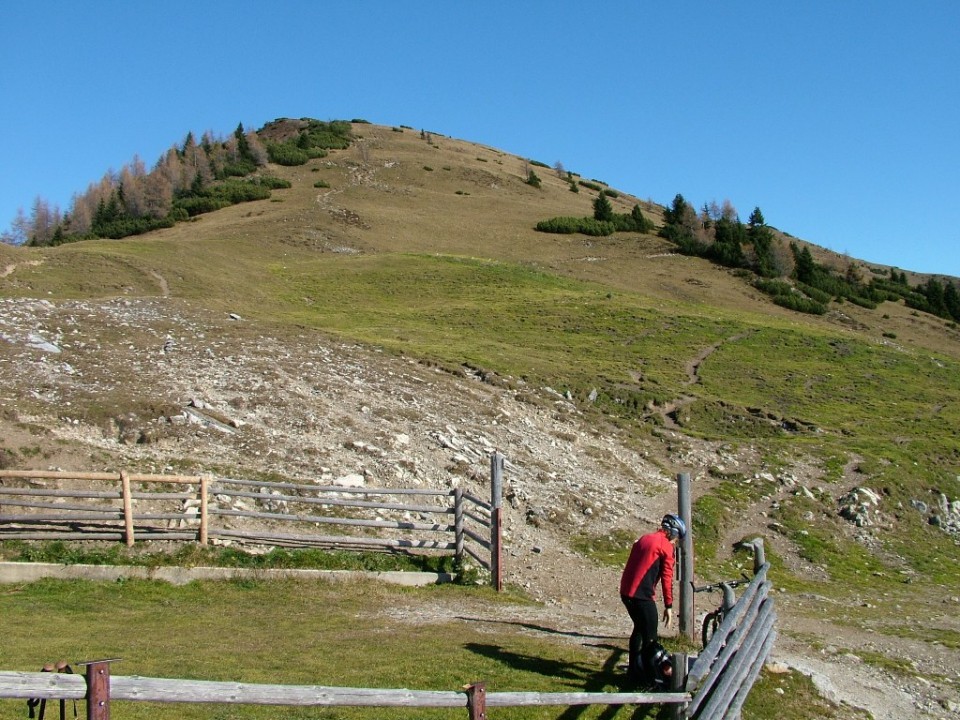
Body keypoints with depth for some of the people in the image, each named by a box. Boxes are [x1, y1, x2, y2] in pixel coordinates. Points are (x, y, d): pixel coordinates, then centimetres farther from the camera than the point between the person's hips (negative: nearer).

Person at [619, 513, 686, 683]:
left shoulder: (645, 539, 18)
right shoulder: (665, 545, -6)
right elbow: (667, 577, -8)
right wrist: (668, 606, -3)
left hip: (625, 591, 9)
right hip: (641, 594, -9)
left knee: (639, 628, 24)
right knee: (650, 636, 2)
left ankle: (634, 669, 31)